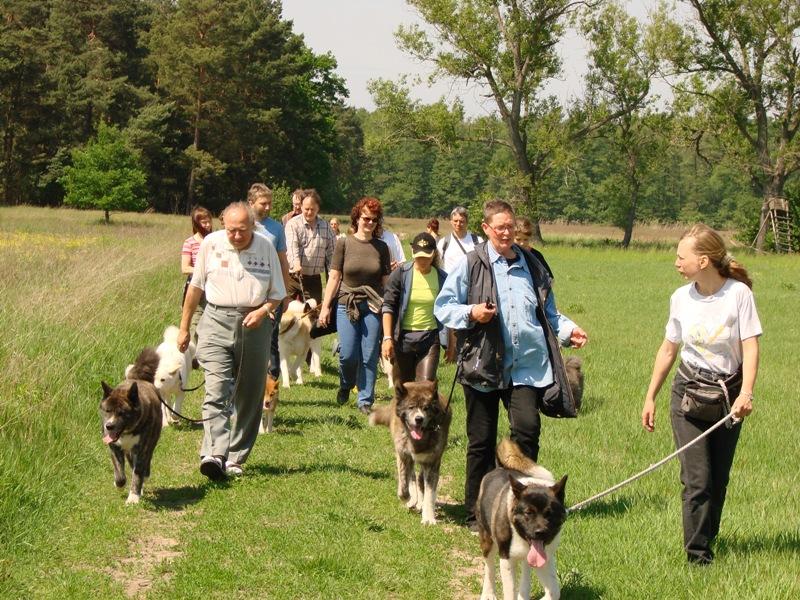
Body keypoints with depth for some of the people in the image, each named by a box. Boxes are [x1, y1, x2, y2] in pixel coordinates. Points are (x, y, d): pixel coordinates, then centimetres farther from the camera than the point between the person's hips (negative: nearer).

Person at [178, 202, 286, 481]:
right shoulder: (211, 243, 2)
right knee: (216, 390, -16)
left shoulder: (266, 247, 3)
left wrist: (263, 310, -11)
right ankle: (214, 456, -28)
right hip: (217, 322, -2)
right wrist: (184, 327, 14)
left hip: (254, 325, 2)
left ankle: (235, 458, 15)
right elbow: (196, 287, 12)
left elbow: (277, 293, 11)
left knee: (249, 395, 5)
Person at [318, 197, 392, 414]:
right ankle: (345, 385, 25)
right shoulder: (344, 244, 2)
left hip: (373, 306, 1)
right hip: (346, 304, -1)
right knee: (348, 354, -7)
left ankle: (365, 400, 10)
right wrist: (325, 307, 0)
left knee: (369, 356, -2)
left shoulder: (381, 247, 7)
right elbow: (334, 277, 3)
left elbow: (386, 281, 9)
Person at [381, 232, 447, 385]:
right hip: (403, 337, 0)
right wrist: (387, 338, -12)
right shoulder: (400, 274, -4)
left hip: (430, 338, 0)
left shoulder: (442, 278, 1)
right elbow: (388, 306, -5)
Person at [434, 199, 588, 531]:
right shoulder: (470, 265, 3)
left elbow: (548, 312, 23)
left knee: (527, 429, -16)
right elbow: (442, 306, 4)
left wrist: (568, 330, 6)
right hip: (482, 366, -2)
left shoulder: (531, 265, 14)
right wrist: (470, 313, -14)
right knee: (481, 441, 6)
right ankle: (476, 512, 18)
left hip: (526, 366, 2)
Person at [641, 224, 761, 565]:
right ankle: (698, 557, -4)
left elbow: (750, 346, -13)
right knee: (698, 479, -8)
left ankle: (707, 541, 22)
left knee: (718, 480, 7)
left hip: (728, 395, -1)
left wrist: (746, 393, -26)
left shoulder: (738, 293, -11)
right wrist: (650, 397, 12)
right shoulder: (681, 298, 0)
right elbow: (668, 349, 10)